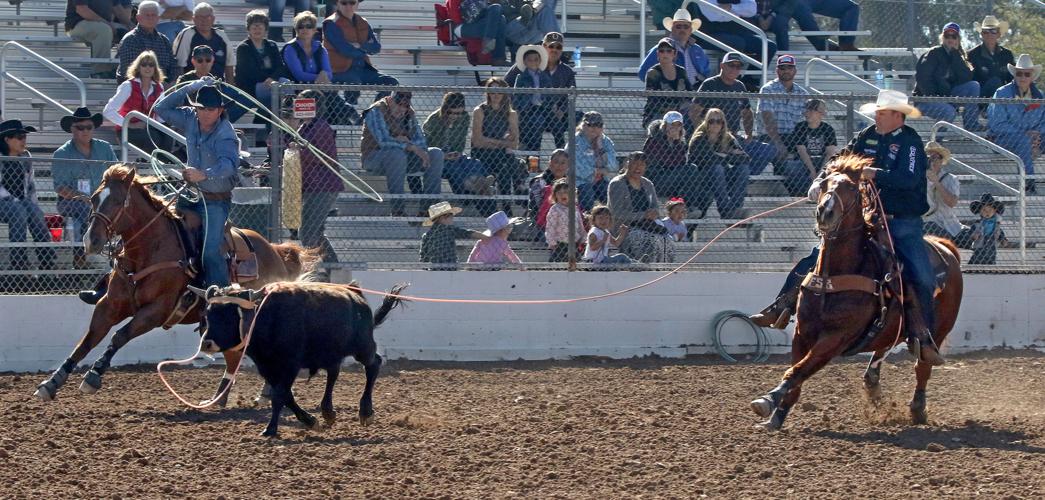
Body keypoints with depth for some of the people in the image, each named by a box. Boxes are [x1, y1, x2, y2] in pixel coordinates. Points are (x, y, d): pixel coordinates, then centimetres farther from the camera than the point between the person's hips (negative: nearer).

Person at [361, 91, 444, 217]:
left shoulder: (409, 113, 8)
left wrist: (405, 141, -20)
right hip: (375, 157, -7)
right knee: (397, 154, -39)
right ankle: (398, 210, -39)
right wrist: (412, 147, -33)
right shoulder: (376, 111, -14)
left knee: (436, 154, -12)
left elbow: (421, 141, 2)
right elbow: (383, 141, -27)